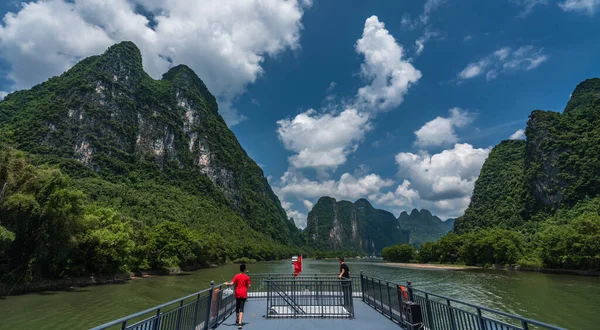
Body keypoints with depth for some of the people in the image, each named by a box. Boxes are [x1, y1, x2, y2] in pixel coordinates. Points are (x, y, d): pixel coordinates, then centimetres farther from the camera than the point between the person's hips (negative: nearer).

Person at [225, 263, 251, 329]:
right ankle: (240, 323, -14)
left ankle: (237, 320, 36)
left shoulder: (236, 276, -4)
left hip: (237, 294, 2)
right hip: (244, 294, -2)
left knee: (237, 307, 21)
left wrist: (227, 283, 9)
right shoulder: (247, 277, -5)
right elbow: (248, 286, -6)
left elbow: (231, 284, -10)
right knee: (241, 308, -1)